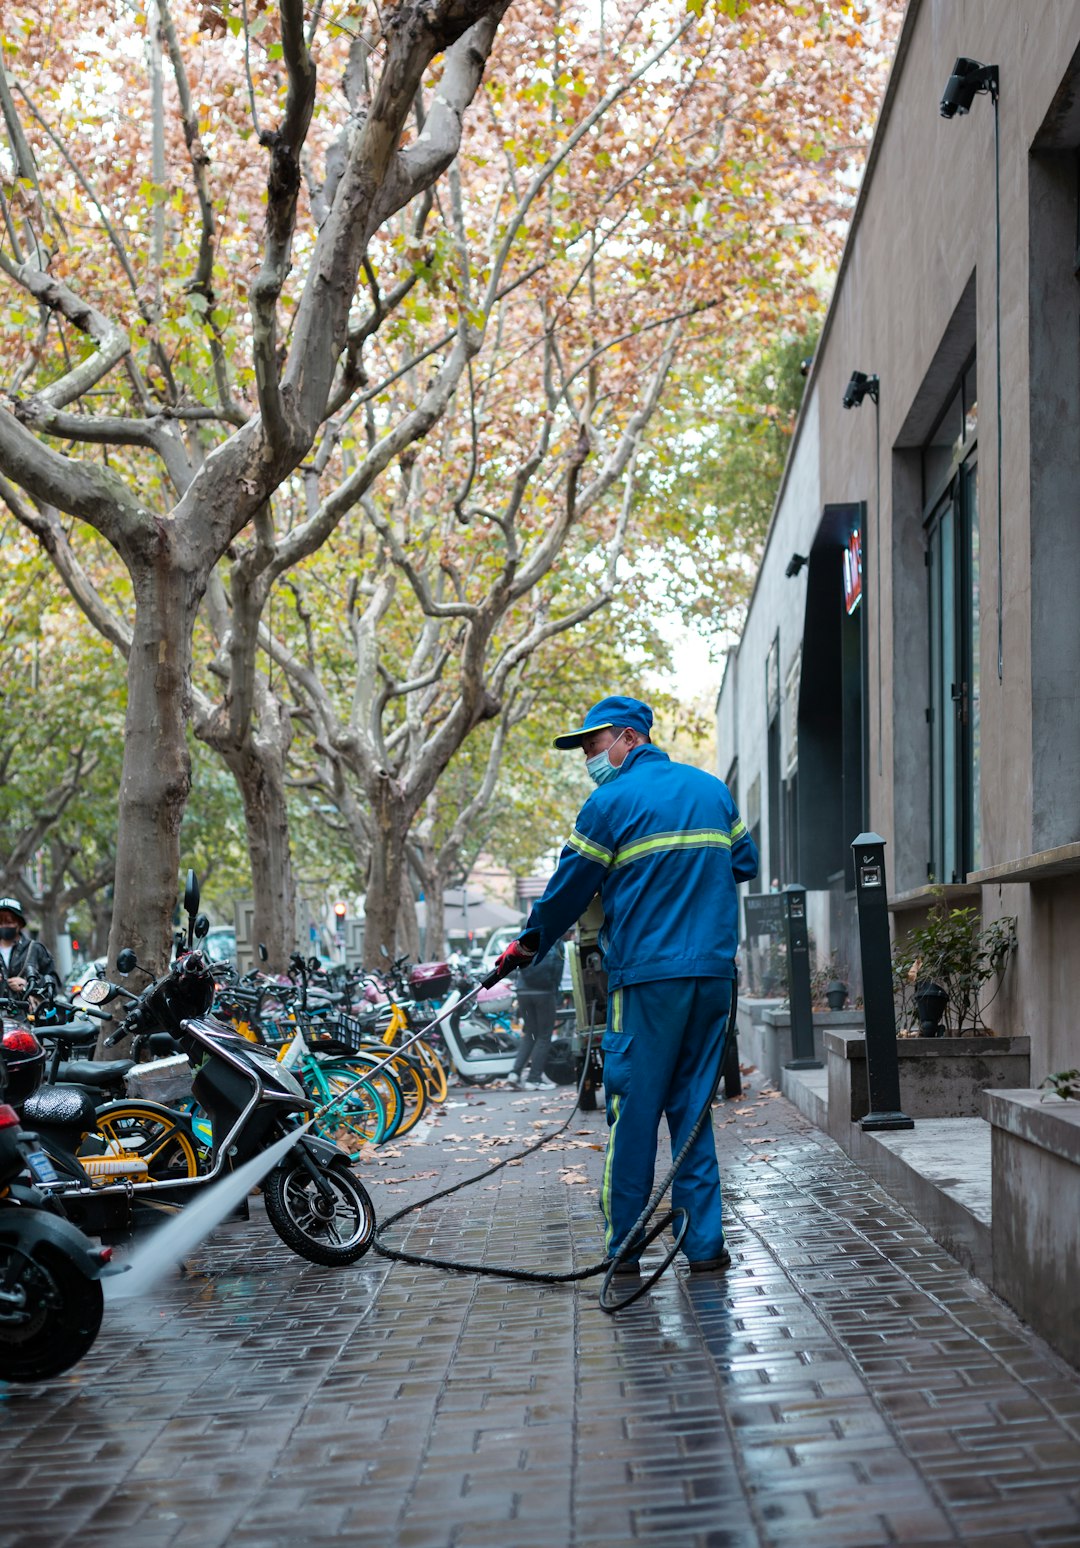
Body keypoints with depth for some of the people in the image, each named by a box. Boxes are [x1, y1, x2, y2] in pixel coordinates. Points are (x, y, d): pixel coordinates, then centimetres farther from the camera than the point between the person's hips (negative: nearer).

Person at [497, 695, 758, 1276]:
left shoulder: (611, 802, -4)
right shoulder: (712, 789, 13)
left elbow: (568, 890, 1)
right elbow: (745, 863, 20)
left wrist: (527, 947, 15)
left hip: (646, 977, -5)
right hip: (713, 972, 5)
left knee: (633, 1111, 2)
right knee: (692, 1108, 11)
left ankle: (624, 1248, 8)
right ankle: (704, 1243, 9)